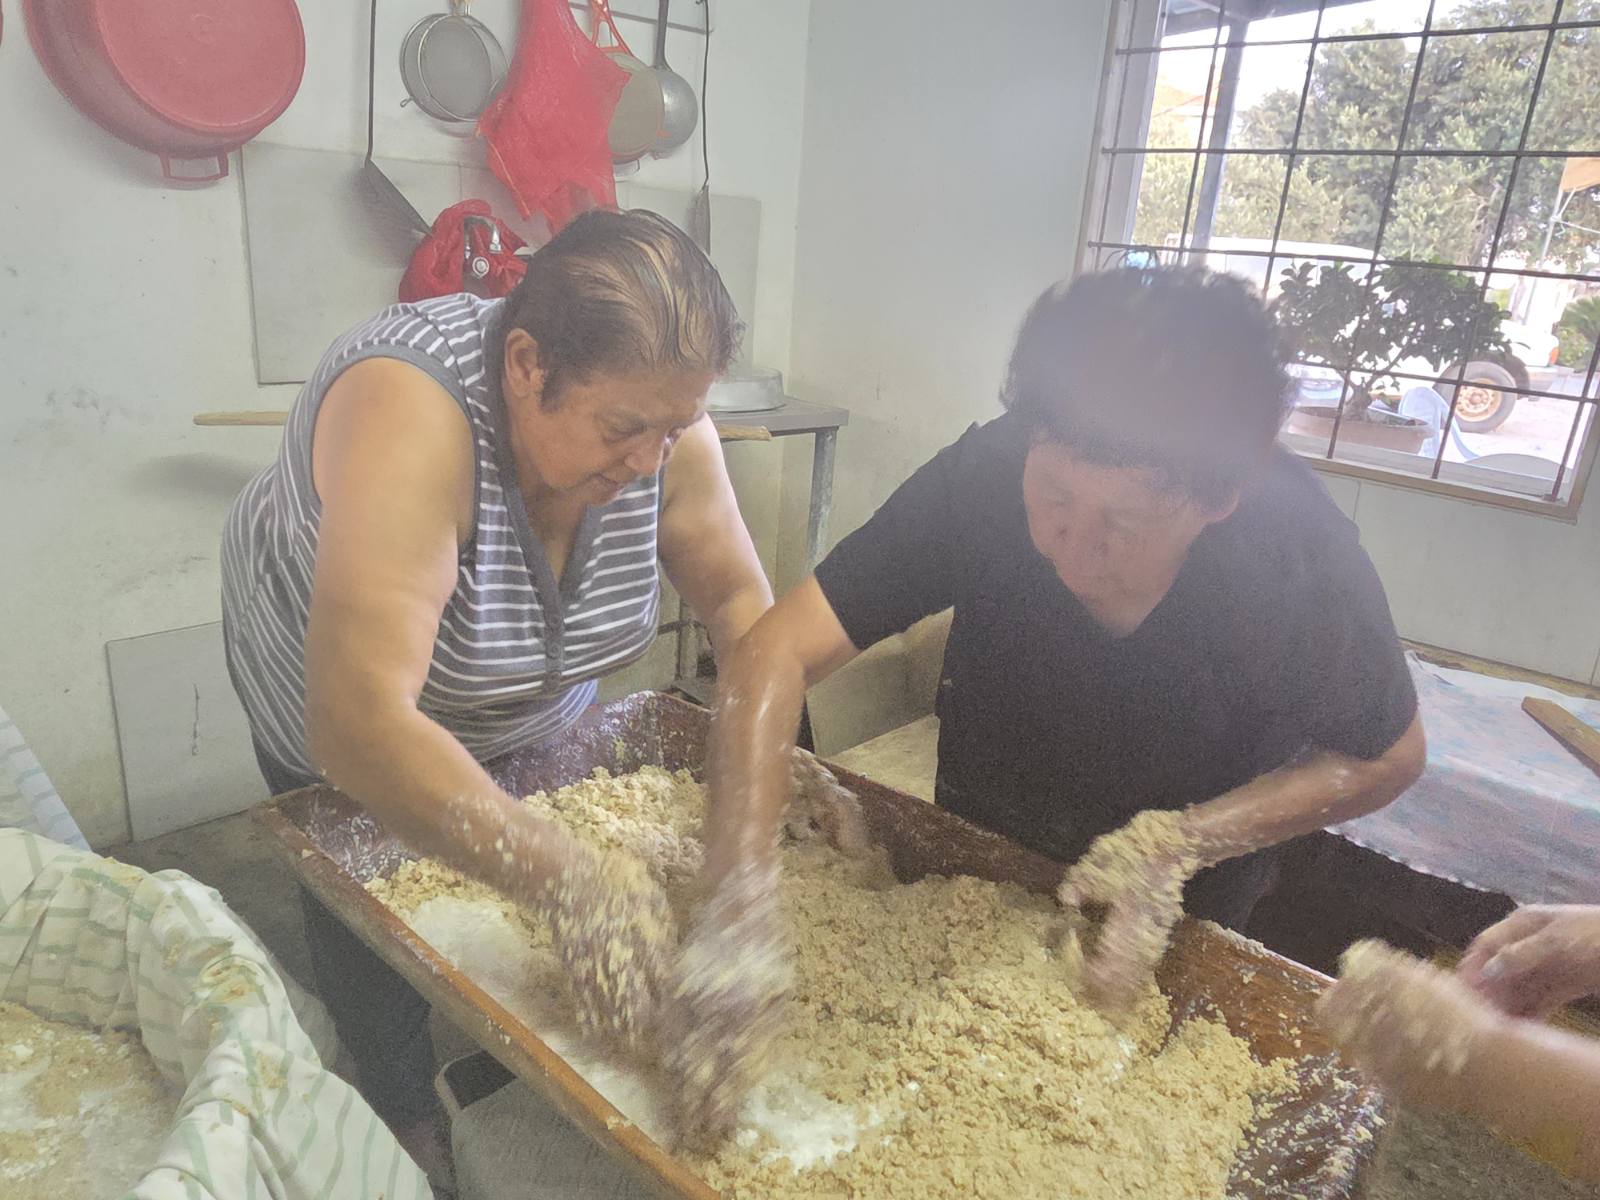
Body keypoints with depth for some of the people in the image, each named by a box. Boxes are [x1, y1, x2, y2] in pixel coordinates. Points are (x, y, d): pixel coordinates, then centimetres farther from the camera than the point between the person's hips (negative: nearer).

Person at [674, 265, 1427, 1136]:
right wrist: (739, 914, -47)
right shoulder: (987, 478, -34)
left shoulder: (1304, 566, -32)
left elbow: (1387, 758, -14)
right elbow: (778, 653, -36)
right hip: (971, 864, 1)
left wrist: (1185, 841, -29)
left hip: (1178, 925, 0)